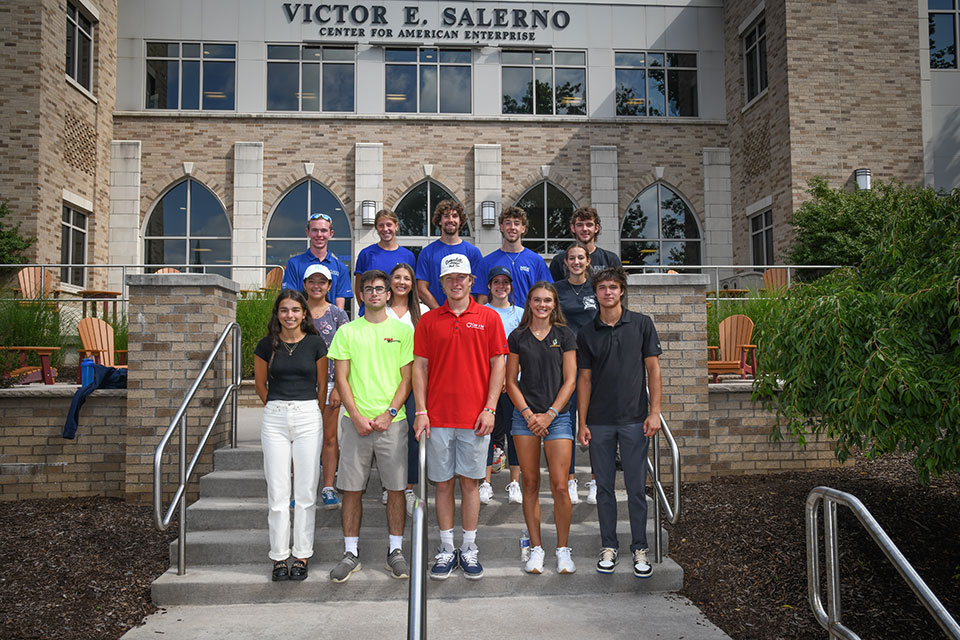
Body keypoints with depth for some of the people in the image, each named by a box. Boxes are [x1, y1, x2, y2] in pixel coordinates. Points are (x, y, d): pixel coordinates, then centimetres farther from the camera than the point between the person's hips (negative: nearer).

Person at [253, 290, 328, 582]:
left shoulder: (315, 344, 0)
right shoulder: (267, 345, 3)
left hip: (308, 417, -1)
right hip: (274, 419, 1)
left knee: (306, 492, 3)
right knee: (277, 492, 3)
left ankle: (302, 555, 14)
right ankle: (279, 557, 14)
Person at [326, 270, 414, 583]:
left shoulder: (403, 330, 6)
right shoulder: (347, 331, 7)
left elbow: (407, 377, 3)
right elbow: (341, 378, 4)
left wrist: (389, 413, -8)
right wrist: (357, 416, -7)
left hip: (392, 421, 0)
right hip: (356, 420, 1)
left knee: (396, 487, 3)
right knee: (352, 488, 4)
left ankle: (395, 550, 17)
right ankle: (351, 553, 16)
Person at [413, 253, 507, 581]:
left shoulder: (488, 318, 3)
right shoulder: (428, 320, 6)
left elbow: (498, 365, 2)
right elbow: (419, 367, 5)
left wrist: (489, 409, -6)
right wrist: (421, 411, -3)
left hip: (475, 417, -1)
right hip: (438, 417, 1)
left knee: (469, 482, 7)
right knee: (443, 483, 7)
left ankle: (470, 549, 19)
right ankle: (446, 549, 19)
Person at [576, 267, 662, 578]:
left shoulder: (642, 324, 1)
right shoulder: (586, 333, 5)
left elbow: (653, 368, 1)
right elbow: (585, 379, 6)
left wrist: (655, 411, -8)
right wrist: (582, 422, 1)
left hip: (634, 420, -2)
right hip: (600, 423, 2)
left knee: (636, 488, 4)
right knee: (604, 487, 9)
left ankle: (639, 549, 17)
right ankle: (609, 546, 21)